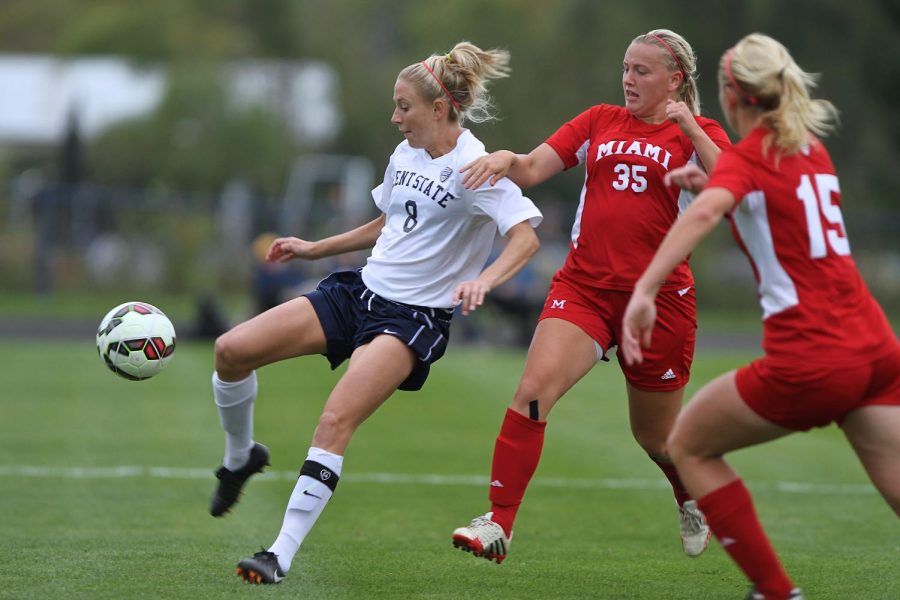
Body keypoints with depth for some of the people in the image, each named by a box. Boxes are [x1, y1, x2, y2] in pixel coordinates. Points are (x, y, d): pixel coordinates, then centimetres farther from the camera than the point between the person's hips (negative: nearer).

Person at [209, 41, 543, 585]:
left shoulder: (472, 167, -13)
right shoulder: (406, 154, 11)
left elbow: (526, 237, -24)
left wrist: (483, 280, -40)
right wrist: (314, 249, 27)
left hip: (414, 317, -8)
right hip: (360, 291, 8)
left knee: (336, 421, -26)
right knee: (231, 350, -6)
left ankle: (282, 556, -20)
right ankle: (241, 456, 21)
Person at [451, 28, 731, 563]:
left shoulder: (699, 134, 4)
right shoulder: (600, 122, 12)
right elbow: (534, 169, 4)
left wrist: (690, 128, -20)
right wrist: (507, 158, -18)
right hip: (584, 287, 2)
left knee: (655, 436, 12)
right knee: (533, 389, -22)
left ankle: (693, 504, 45)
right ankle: (498, 523, -21)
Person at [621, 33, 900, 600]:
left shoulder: (748, 156, -5)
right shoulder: (812, 148, 16)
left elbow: (705, 212, -28)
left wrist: (644, 291, -37)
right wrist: (710, 180, 25)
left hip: (809, 360, -7)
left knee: (689, 446, 13)